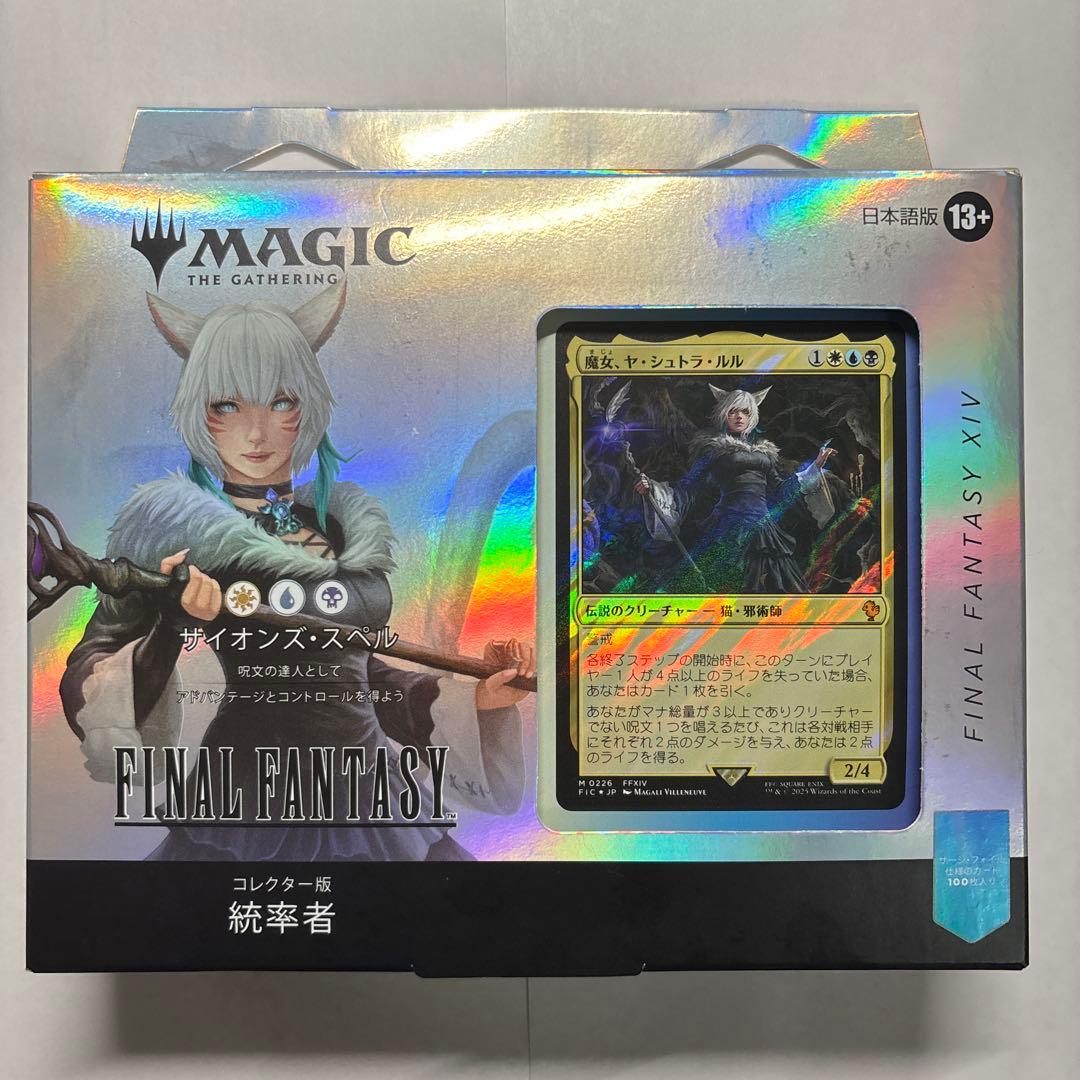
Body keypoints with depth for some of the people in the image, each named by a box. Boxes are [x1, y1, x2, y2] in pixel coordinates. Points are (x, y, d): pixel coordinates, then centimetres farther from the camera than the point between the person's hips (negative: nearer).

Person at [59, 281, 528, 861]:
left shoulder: (349, 514, 6)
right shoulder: (173, 516, -6)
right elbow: (83, 690, -8)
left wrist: (472, 695, -12)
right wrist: (174, 630, -26)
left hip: (366, 791, 4)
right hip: (250, 801, -4)